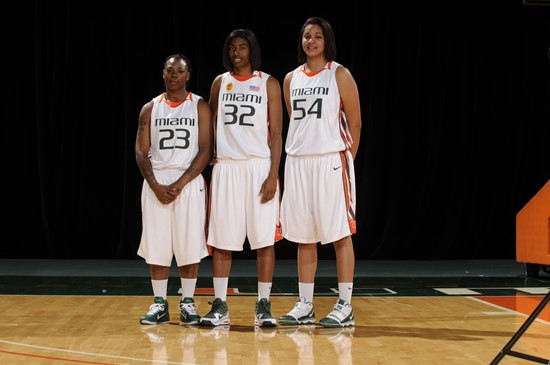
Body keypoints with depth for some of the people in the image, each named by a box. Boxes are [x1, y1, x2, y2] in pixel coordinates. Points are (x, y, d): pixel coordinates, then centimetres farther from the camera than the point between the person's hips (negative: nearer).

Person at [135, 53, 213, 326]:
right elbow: (141, 152, 5)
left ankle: (187, 303, 12)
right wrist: (155, 185, -10)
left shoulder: (200, 107, 3)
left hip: (189, 183, -2)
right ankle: (159, 304, 12)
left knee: (189, 246, 0)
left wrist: (180, 183, -13)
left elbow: (205, 150, -4)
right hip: (156, 183, 2)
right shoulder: (150, 109, 9)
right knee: (155, 247, 2)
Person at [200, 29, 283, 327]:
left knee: (263, 238, -1)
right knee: (221, 238, 2)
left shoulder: (268, 84, 3)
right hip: (226, 166, 2)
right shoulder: (220, 82, 11)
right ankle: (219, 306, 10)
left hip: (259, 166, -2)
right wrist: (210, 155, 6)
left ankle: (263, 306, 6)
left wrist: (273, 175, -9)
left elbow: (276, 133, -1)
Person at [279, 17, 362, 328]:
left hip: (331, 161, -5)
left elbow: (355, 123, -1)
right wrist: (298, 153, 12)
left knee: (340, 232, -3)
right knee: (303, 235, 8)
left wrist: (348, 159, -4)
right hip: (297, 162, 5)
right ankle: (305, 306, 15)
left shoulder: (340, 75, -1)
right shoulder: (291, 79, 13)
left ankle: (345, 306, 2)